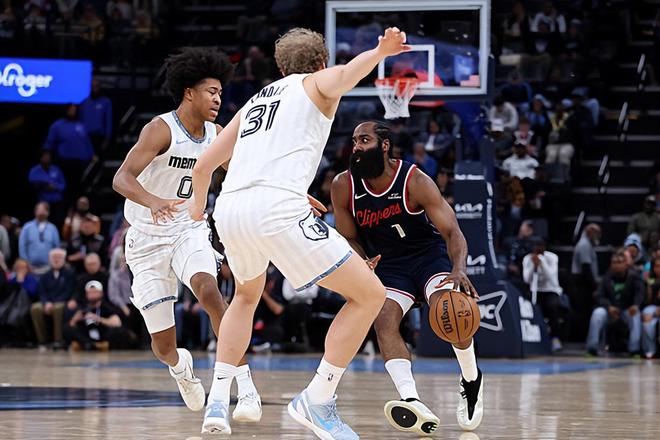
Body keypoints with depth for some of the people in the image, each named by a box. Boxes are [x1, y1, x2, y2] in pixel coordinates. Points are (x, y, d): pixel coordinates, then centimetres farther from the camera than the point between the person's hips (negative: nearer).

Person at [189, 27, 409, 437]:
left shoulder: (254, 102, 32)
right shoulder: (316, 83, 17)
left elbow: (203, 166, 36)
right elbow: (342, 77, -11)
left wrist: (198, 205, 55)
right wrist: (379, 52, -29)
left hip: (229, 208, 7)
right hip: (277, 206, -7)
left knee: (247, 295, 35)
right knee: (369, 294, 2)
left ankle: (218, 399, 26)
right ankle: (317, 401, -3)